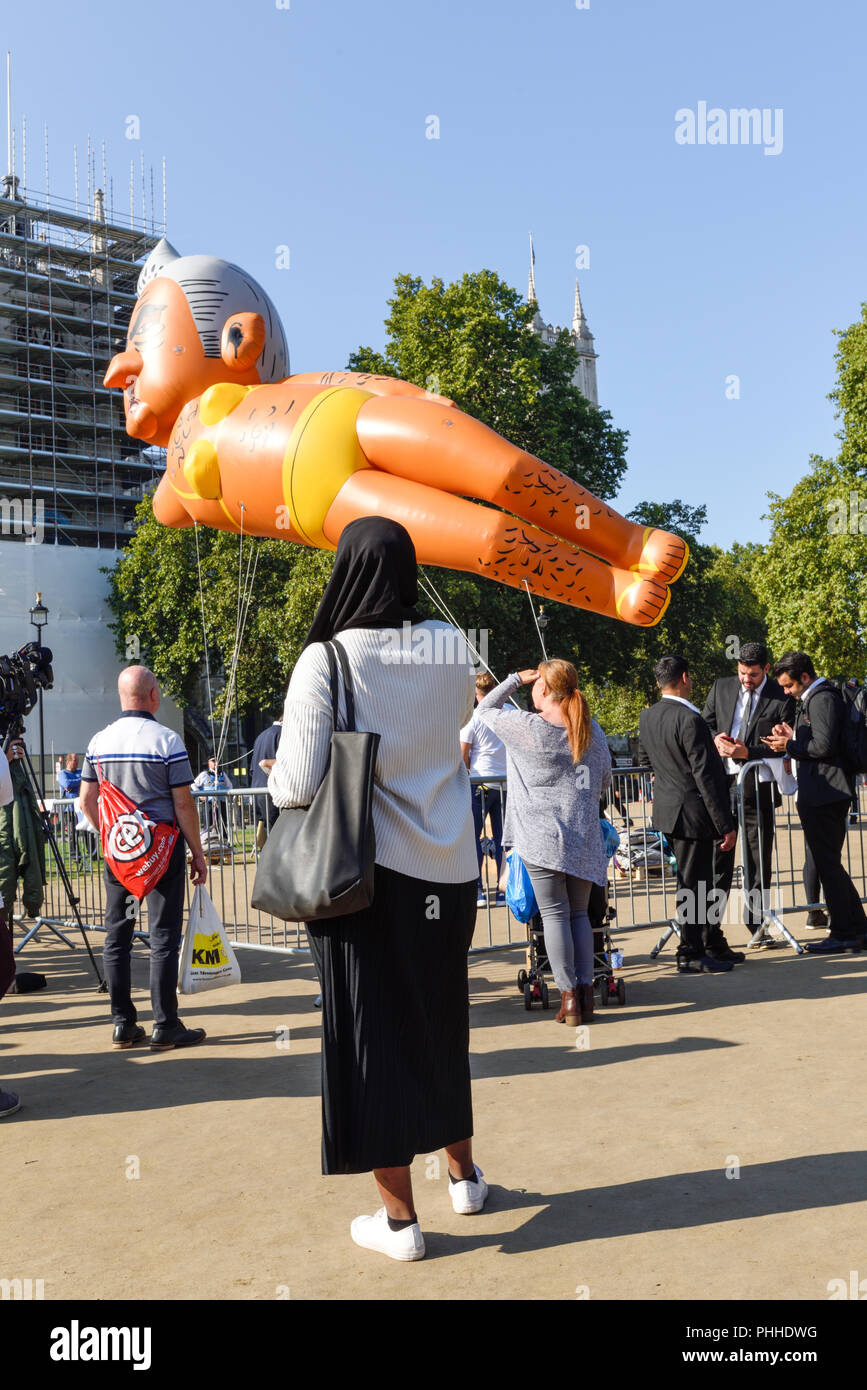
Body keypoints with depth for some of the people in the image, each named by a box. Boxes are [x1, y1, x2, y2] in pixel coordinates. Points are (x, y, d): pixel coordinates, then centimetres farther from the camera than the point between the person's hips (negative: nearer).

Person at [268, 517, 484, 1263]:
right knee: (441, 1022, 21)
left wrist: (277, 775, 4)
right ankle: (464, 1174, 38)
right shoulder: (450, 650, -2)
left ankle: (400, 1218, 19)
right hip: (447, 872, 5)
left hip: (365, 874, -4)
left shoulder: (325, 660, -15)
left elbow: (297, 786, -17)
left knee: (374, 1035, 9)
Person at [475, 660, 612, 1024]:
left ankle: (568, 997, 0)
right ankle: (585, 992, 12)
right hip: (584, 836, 4)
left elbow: (484, 710, 10)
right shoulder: (592, 730, 7)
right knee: (579, 913, 12)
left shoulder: (526, 727, -7)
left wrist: (515, 679, 17)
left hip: (541, 836, -4)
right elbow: (604, 779, 18)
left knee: (554, 913, 0)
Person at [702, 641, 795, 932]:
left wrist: (748, 752, -17)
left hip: (758, 786, -2)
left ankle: (756, 925, 18)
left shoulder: (782, 698, -4)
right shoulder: (721, 688, 8)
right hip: (722, 781, 2)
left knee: (758, 859, 7)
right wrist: (714, 738, -6)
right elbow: (704, 724, 16)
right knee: (717, 854, 6)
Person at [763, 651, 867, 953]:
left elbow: (824, 746, -21)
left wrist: (789, 746, -9)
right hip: (821, 793, 11)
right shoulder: (811, 699, 19)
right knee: (830, 863, 15)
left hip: (825, 793, -11)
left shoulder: (822, 699, -14)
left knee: (827, 863, -5)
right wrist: (793, 737, 7)